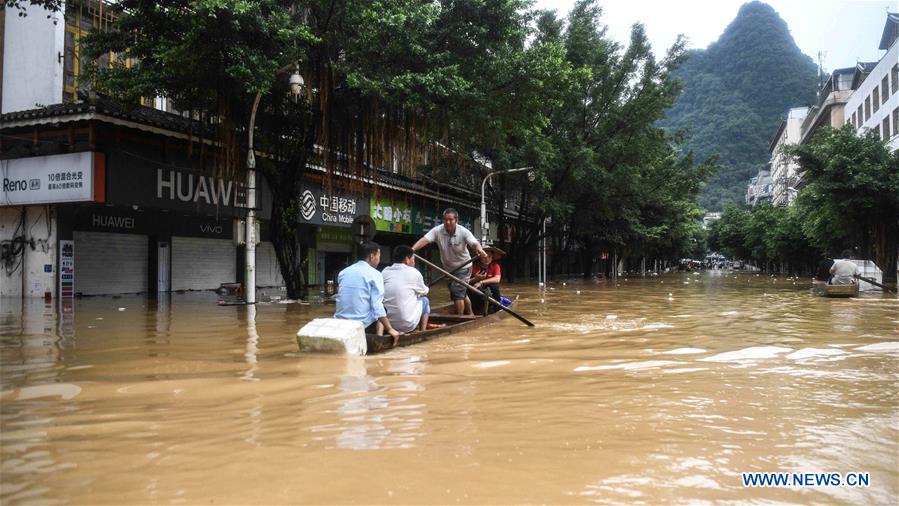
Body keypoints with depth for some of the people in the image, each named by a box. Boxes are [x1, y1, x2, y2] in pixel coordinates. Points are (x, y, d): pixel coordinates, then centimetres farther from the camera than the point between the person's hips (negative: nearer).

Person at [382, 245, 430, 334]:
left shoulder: (385, 271, 3)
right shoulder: (413, 272, -5)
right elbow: (424, 291, 13)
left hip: (388, 323, 4)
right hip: (407, 325, -4)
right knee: (424, 300, 21)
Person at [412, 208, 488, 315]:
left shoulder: (463, 232, -22)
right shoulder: (437, 231, -18)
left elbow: (475, 243, -36)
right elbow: (424, 240, -32)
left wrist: (480, 250, -60)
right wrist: (412, 249, -50)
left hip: (463, 267, -4)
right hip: (448, 268, 4)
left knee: (457, 292, -16)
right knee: (462, 293, 20)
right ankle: (470, 314, 41)